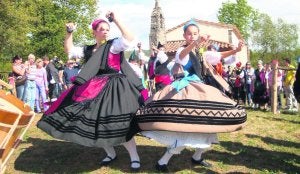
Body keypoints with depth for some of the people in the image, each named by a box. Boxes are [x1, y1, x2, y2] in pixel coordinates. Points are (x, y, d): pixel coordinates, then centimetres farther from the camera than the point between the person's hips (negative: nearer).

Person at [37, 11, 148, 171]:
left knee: (116, 123, -13)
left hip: (112, 89, -7)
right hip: (93, 90, 7)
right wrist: (69, 33, 8)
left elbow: (129, 39, -20)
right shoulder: (88, 50, 13)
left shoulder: (114, 45, -3)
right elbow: (69, 50, 20)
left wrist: (116, 21, -18)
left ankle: (134, 156, 1)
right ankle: (111, 153, 26)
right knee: (94, 123, 9)